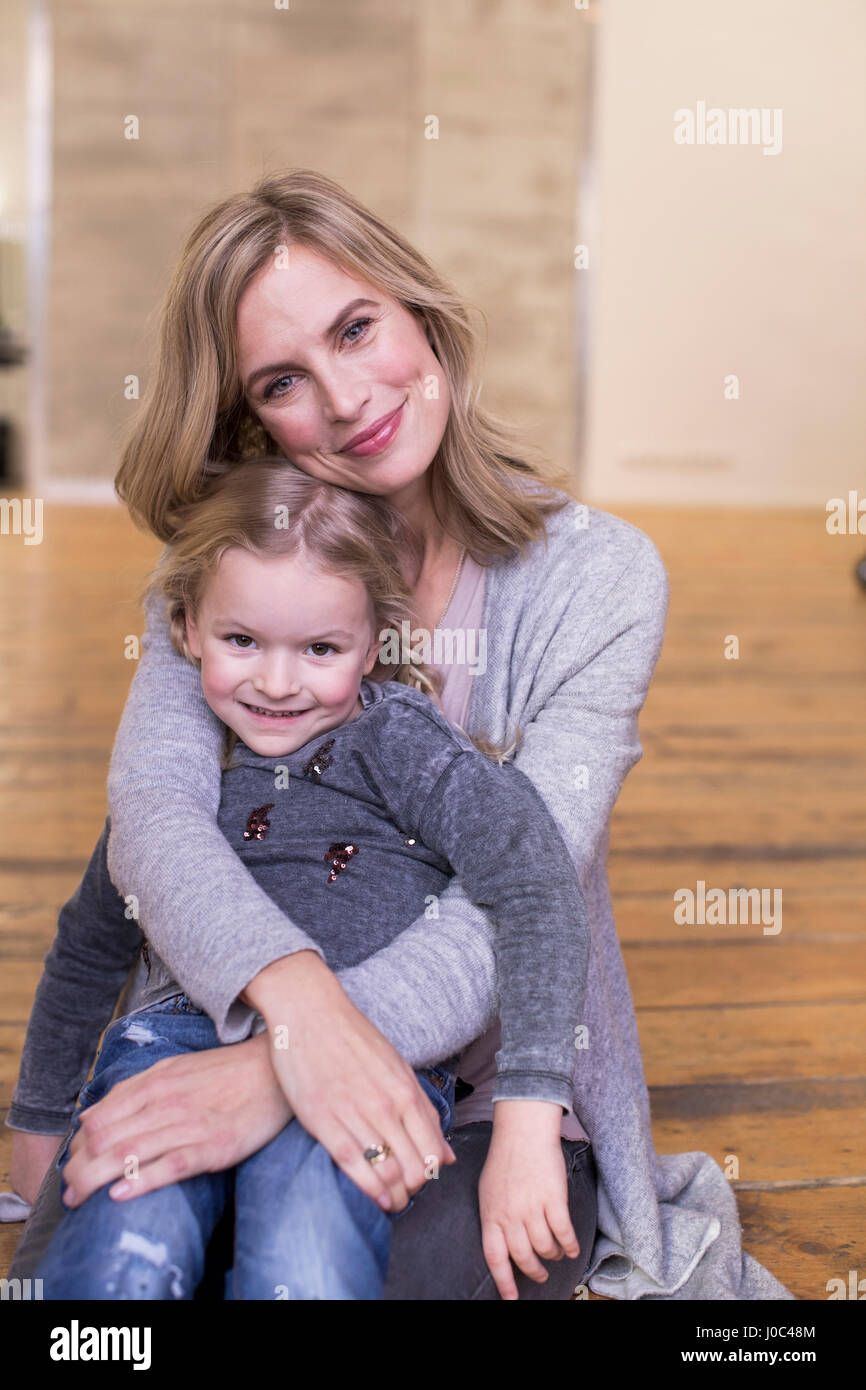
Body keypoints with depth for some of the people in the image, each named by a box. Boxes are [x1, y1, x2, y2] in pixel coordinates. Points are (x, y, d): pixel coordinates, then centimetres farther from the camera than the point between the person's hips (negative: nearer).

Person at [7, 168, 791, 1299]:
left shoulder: (599, 577, -10)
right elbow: (152, 801, -17)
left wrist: (276, 1073, -35)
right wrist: (302, 1002, -38)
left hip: (498, 1085, -1)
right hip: (229, 1027, 2)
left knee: (439, 1268, -30)